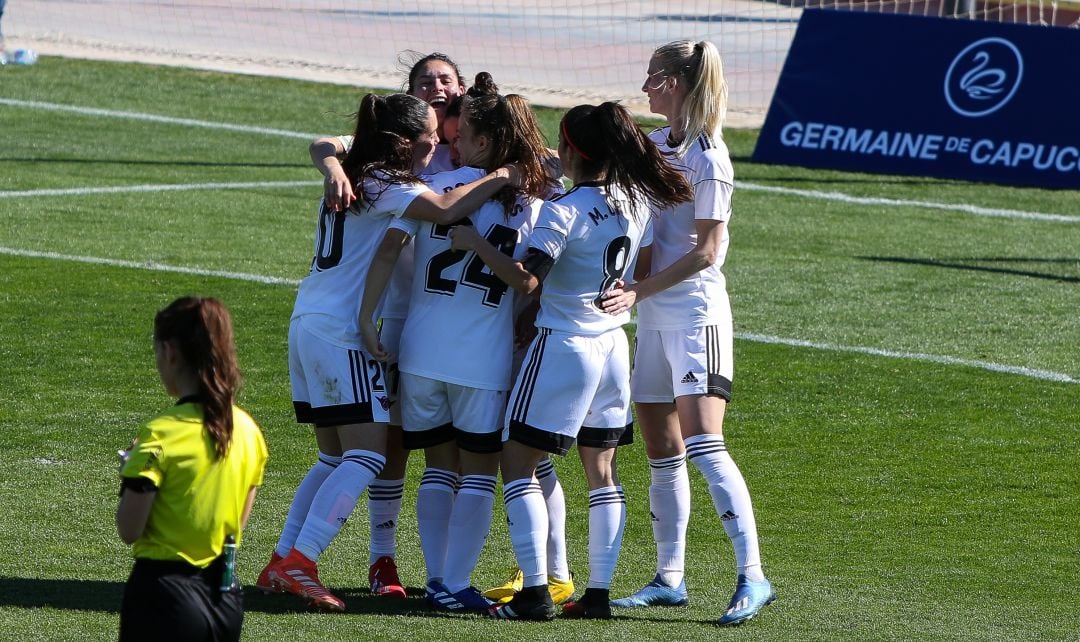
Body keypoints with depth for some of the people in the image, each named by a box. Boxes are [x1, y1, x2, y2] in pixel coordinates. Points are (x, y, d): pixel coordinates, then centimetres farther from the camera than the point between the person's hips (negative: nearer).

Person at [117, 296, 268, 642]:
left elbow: (129, 530, -12)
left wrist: (129, 473, 3)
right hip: (226, 593, 6)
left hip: (165, 592, -6)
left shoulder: (160, 436, -16)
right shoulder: (247, 430, 4)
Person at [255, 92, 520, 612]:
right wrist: (499, 178, -16)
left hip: (309, 324, 10)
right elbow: (444, 210, -27)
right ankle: (298, 563, -18)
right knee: (366, 456, -12)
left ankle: (282, 563, 12)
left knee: (334, 458, 14)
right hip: (341, 333, -10)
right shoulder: (384, 183, -14)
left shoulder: (354, 175, 14)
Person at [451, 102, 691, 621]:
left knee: (518, 461, 0)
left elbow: (526, 280, -25)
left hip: (563, 342, -7)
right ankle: (598, 592, 11)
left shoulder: (564, 212, -18)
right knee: (602, 471, 12)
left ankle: (535, 591, -8)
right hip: (614, 344, 7)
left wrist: (475, 244, -17)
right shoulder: (637, 202, 2)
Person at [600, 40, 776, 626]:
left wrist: (638, 291, -20)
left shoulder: (707, 158, -12)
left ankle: (752, 578, -19)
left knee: (703, 446, -17)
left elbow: (706, 251, -15)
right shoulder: (654, 145, 11)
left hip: (695, 310, -8)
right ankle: (669, 578, 16)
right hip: (653, 314, 8)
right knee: (661, 451, 9)